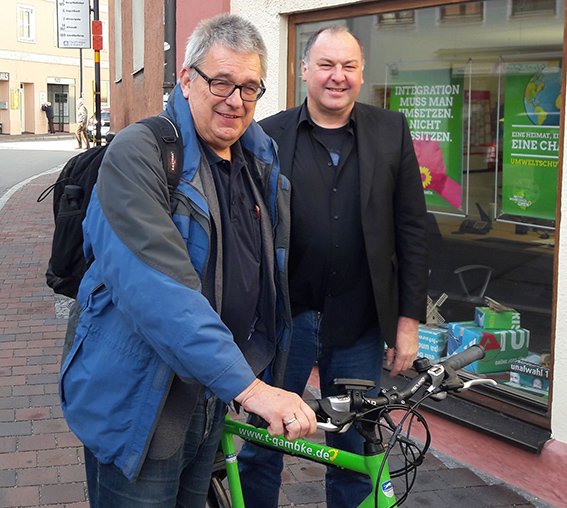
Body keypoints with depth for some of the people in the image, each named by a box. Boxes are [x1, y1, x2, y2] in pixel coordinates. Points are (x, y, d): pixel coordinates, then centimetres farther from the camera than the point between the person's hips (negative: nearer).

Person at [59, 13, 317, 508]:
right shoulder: (138, 155, -18)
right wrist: (249, 387, -34)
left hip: (213, 402, 7)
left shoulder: (262, 164, 7)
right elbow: (159, 289, -30)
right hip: (140, 405, -7)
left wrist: (264, 374, 10)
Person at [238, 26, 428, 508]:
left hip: (360, 324, 1)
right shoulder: (269, 135, -1)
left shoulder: (391, 131, 2)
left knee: (355, 453, 13)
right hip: (284, 318, -1)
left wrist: (409, 319, -1)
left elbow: (411, 230, 2)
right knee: (261, 446, 11)